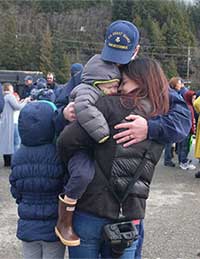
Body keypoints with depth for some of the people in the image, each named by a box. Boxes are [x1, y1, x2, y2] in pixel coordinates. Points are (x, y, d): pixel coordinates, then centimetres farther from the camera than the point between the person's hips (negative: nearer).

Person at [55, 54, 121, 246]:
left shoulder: (103, 95, 17)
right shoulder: (87, 90, -14)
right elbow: (84, 108, -36)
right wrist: (104, 135, -34)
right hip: (77, 146, -10)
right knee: (84, 172, -35)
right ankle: (64, 223, -20)